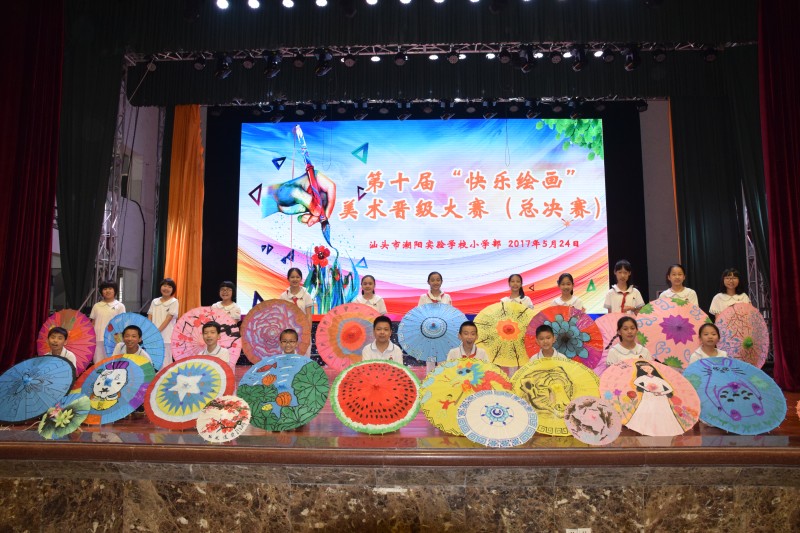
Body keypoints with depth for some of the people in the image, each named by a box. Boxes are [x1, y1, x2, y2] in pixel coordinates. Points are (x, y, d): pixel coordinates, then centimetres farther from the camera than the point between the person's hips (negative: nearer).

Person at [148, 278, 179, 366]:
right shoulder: (155, 301, 12)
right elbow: (149, 318, 9)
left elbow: (168, 319, -8)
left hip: (166, 337, -4)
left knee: (165, 361, -3)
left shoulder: (174, 302, -1)